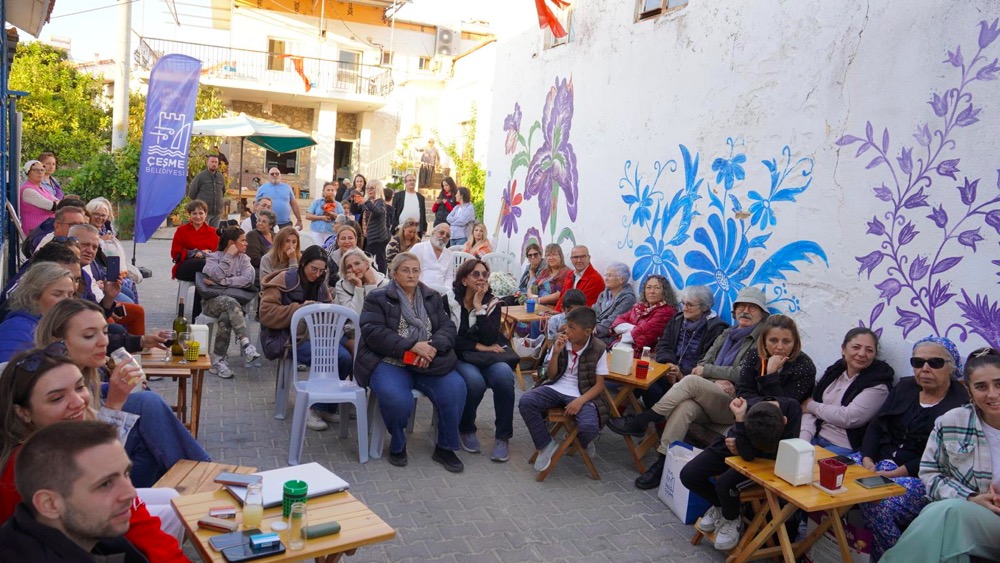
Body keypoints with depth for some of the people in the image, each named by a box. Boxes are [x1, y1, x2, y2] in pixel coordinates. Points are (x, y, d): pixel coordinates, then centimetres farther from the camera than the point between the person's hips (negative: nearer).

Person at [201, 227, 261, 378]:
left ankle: (218, 361, -26)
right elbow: (217, 275, -15)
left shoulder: (243, 259, 13)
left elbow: (247, 279, -7)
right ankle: (245, 344, -46)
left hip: (236, 300, 2)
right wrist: (229, 256, -9)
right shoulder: (212, 257, 7)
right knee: (230, 303, -37)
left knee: (225, 318, -34)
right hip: (213, 301, -2)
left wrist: (221, 282, -13)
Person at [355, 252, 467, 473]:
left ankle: (445, 448, -1)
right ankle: (397, 446, -1)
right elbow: (373, 333, -11)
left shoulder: (433, 297, 16)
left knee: (455, 389, -23)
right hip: (389, 362, -3)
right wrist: (412, 345, -20)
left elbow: (448, 328, 7)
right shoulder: (378, 298, 3)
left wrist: (433, 346, -16)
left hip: (427, 362, 4)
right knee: (397, 399, -33)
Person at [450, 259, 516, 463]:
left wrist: (479, 307, -14)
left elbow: (490, 339, -10)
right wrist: (478, 346, -12)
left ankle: (503, 437, -15)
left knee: (504, 375, -31)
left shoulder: (492, 303, 4)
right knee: (475, 381, -35)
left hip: (486, 357, 3)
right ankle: (466, 430, -4)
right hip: (459, 357, -2)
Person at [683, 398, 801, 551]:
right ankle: (720, 505, 16)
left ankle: (731, 519, 5)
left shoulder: (791, 408, -33)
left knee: (725, 482, -28)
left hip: (762, 458, -1)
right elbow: (747, 455, -38)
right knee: (688, 475, -13)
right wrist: (739, 418, -48)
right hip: (732, 445, 2)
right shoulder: (747, 409, -34)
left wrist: (743, 447, -26)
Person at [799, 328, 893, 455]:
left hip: (847, 449, -5)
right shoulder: (833, 371, 9)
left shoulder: (878, 385, -7)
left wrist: (811, 405, -5)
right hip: (816, 439, 5)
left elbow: (848, 418, -17)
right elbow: (809, 410, 4)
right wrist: (803, 441, -11)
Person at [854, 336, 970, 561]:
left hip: (921, 476, -6)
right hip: (881, 459, 6)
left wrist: (892, 475, -19)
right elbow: (876, 427, 11)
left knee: (878, 505, -33)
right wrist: (867, 460, -7)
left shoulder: (961, 403, -7)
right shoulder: (905, 387, 13)